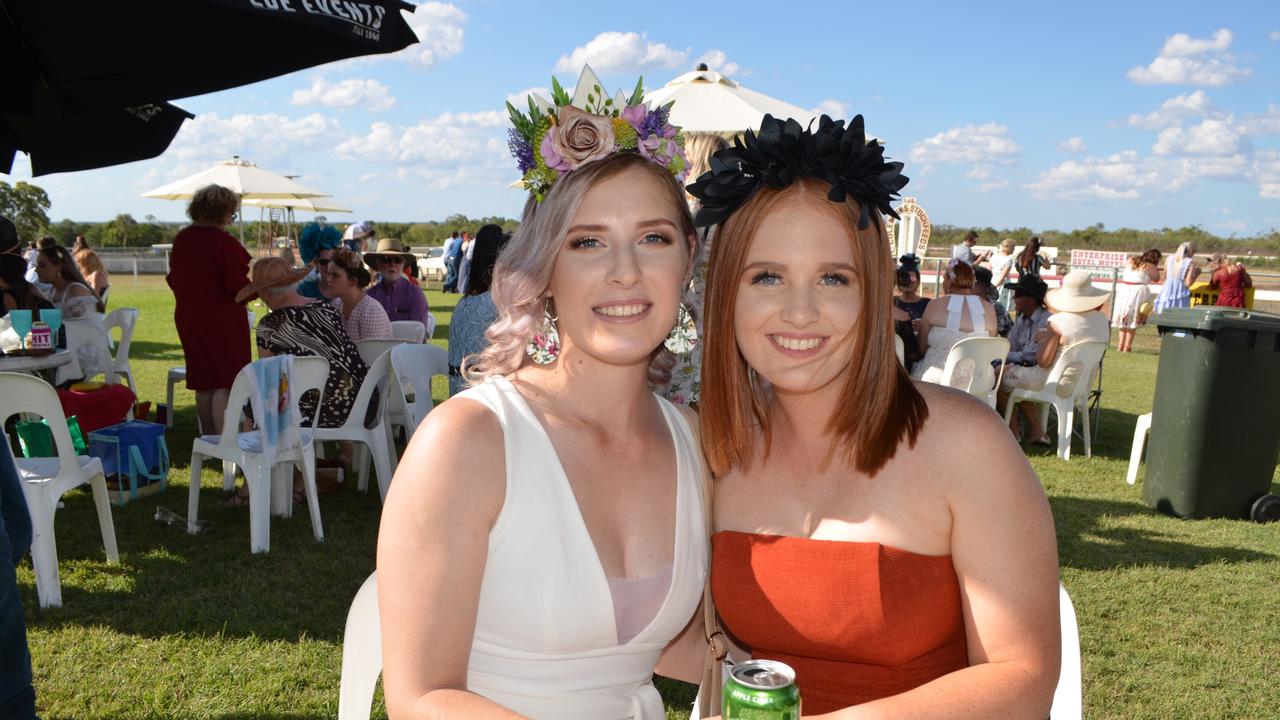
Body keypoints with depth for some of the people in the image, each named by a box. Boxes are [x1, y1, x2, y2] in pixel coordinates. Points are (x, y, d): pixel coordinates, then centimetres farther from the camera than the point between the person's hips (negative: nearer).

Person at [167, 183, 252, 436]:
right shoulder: (224, 242, -17)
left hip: (188, 318, 8)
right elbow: (238, 286, -18)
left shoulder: (181, 239, 6)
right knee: (225, 382, -3)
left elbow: (173, 278, 15)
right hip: (223, 320, -8)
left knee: (203, 384, 15)